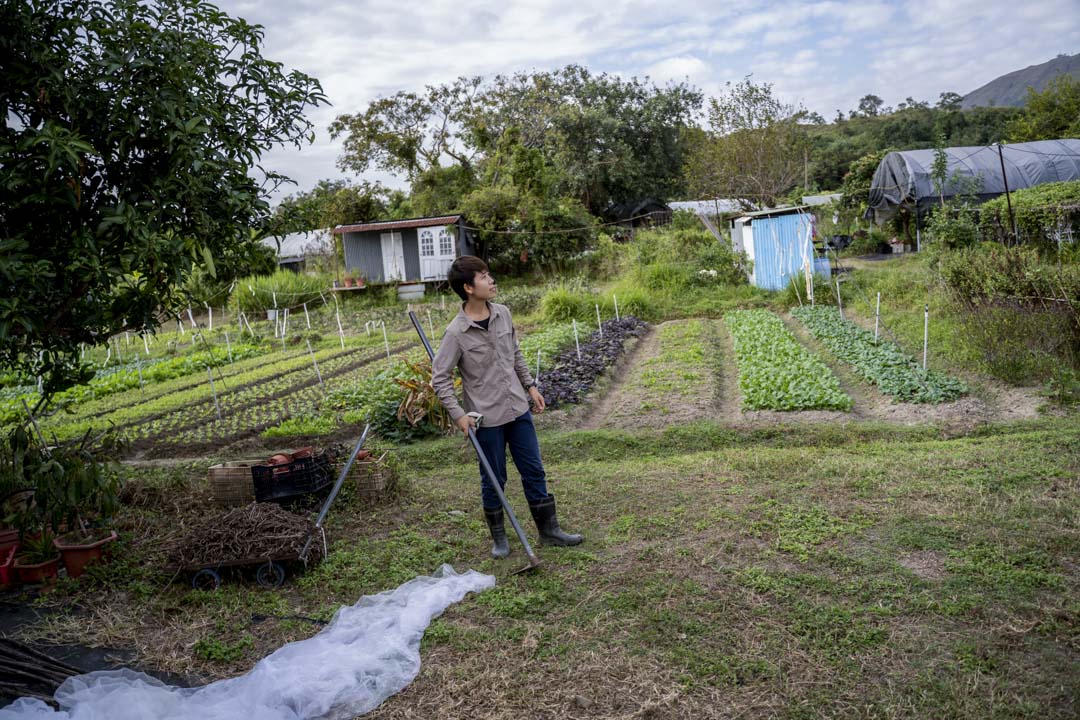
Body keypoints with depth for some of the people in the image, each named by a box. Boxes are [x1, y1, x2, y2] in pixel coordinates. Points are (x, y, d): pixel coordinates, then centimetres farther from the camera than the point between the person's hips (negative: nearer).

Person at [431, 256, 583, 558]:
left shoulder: (503, 314, 1)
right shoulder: (456, 333, -15)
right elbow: (440, 377, -10)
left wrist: (530, 386, 13)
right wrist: (458, 414, -16)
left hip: (517, 409, 5)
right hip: (486, 418, -5)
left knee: (534, 471, 11)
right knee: (494, 481, 8)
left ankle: (549, 530, 25)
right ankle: (498, 537, 27)